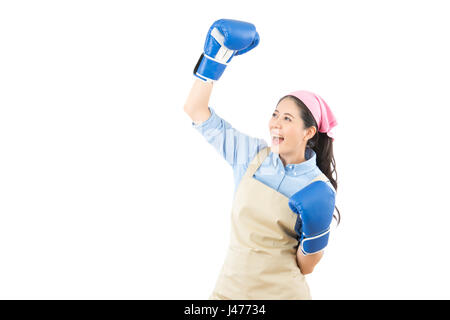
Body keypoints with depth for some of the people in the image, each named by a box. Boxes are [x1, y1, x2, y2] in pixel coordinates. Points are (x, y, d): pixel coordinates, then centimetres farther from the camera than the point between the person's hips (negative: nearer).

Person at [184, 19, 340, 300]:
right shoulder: (252, 154, -4)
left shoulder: (320, 191, -10)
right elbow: (197, 111, -2)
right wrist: (216, 57, -7)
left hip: (282, 293, -2)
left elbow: (305, 267, -4)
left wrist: (314, 234, -22)